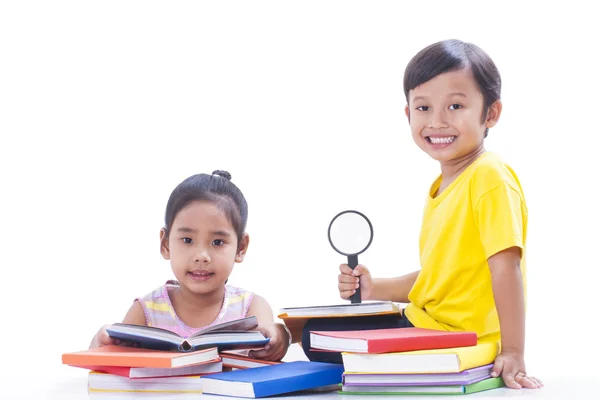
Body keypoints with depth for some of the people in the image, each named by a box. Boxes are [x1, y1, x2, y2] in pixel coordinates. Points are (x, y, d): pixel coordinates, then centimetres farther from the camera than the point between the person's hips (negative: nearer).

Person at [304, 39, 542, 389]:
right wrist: (374, 289, 10)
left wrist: (513, 354, -27)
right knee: (316, 334, 17)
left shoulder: (490, 178, -16)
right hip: (420, 325, 10)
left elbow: (505, 268, -23)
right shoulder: (442, 187, 13)